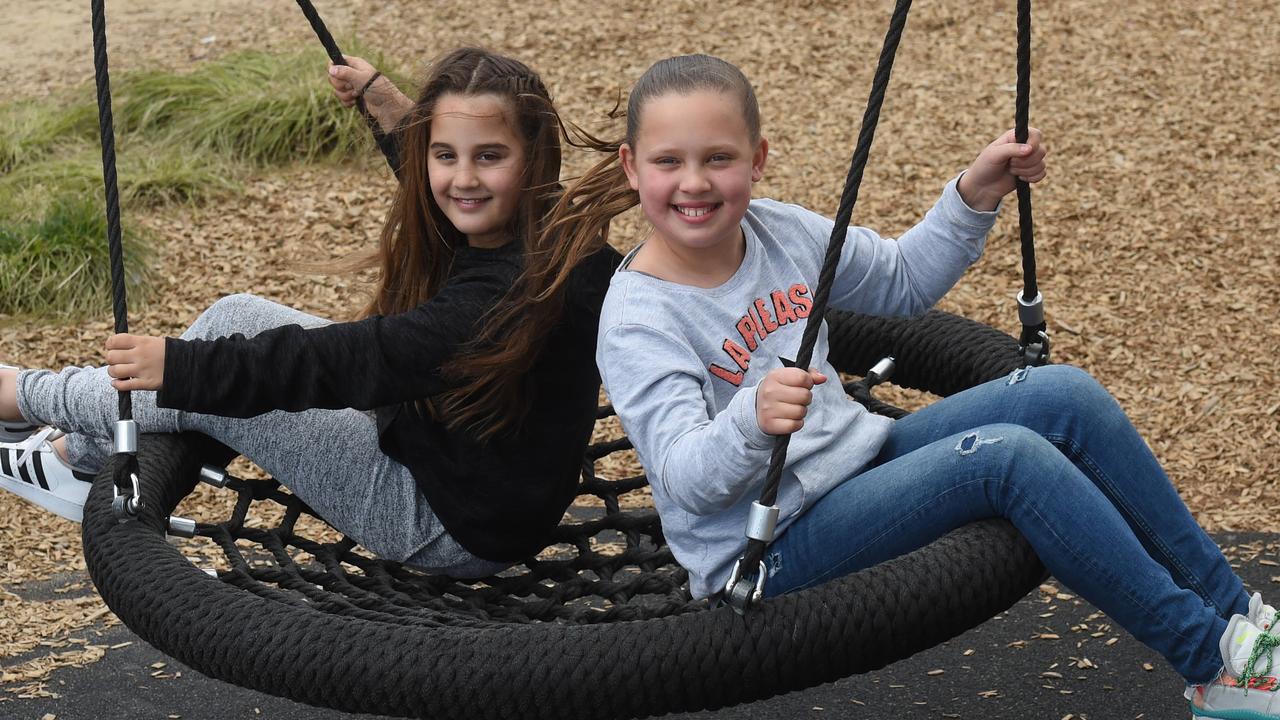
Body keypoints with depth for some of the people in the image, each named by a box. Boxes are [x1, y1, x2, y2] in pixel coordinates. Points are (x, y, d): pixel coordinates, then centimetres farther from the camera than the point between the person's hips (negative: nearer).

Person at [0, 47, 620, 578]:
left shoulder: (523, 289, -31)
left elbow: (354, 360, -34)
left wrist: (181, 365, -34)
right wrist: (398, 114, 26)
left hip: (462, 532, -9)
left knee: (194, 392, -7)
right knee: (237, 316, 7)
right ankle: (80, 456, 24)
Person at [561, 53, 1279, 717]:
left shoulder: (778, 230, 2)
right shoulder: (639, 322, -18)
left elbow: (905, 282, 18)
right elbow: (687, 480, -27)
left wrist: (976, 195, 4)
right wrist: (752, 421, -48)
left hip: (862, 457, 8)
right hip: (770, 550, -7)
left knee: (1063, 394, -11)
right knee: (1009, 456, -25)